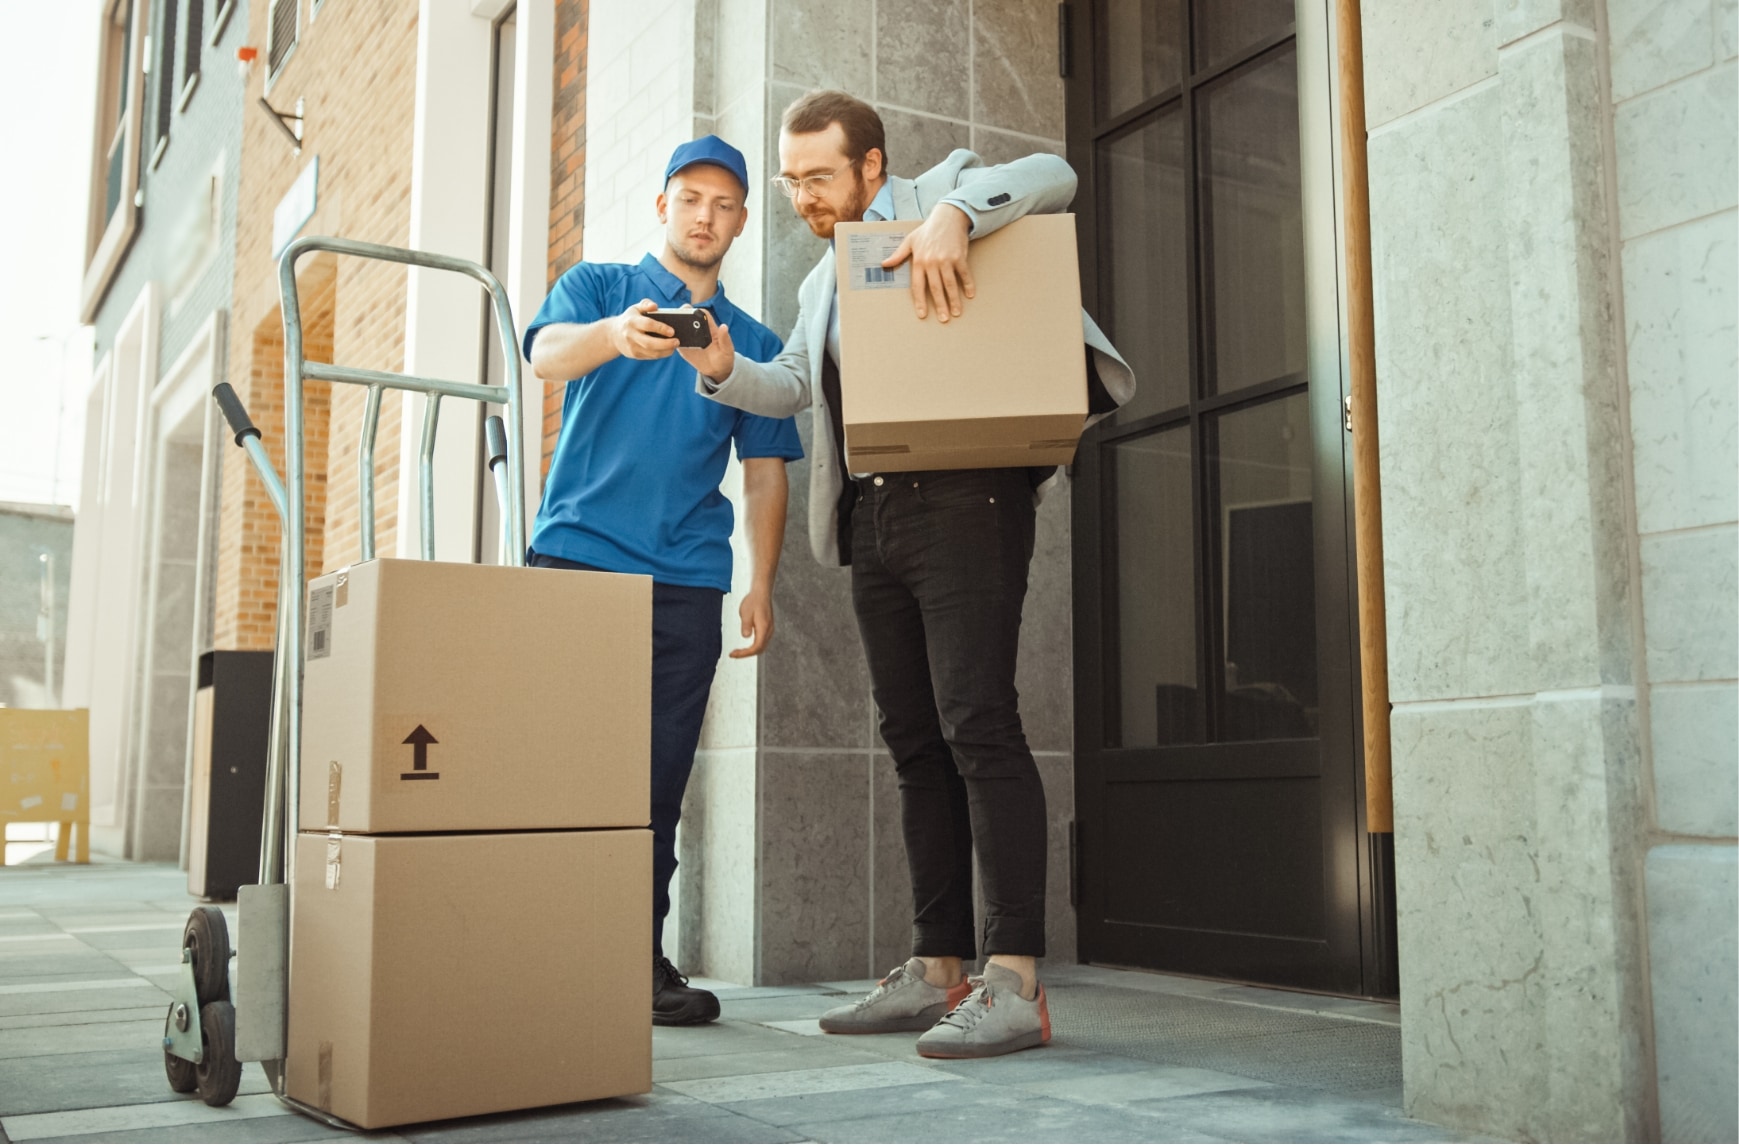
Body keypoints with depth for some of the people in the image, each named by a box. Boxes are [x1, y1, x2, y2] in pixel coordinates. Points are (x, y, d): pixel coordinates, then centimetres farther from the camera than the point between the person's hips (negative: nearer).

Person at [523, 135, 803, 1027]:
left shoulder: (754, 343, 18)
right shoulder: (598, 286, 11)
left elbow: (765, 471, 14)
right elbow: (546, 353, -10)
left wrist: (761, 586, 1)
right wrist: (614, 335, -34)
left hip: (686, 582, 2)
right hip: (575, 558, -2)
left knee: (659, 777, 2)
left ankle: (640, 958, 10)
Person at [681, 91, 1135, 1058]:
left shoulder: (940, 193, 7)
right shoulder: (823, 281, 27)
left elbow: (1053, 177, -7)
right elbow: (792, 385, 23)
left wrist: (954, 215, -24)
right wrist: (723, 369, 2)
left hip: (966, 500, -8)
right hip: (874, 517, 8)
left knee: (977, 726, -15)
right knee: (916, 742, 7)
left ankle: (1017, 983, -14)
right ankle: (937, 971, 12)